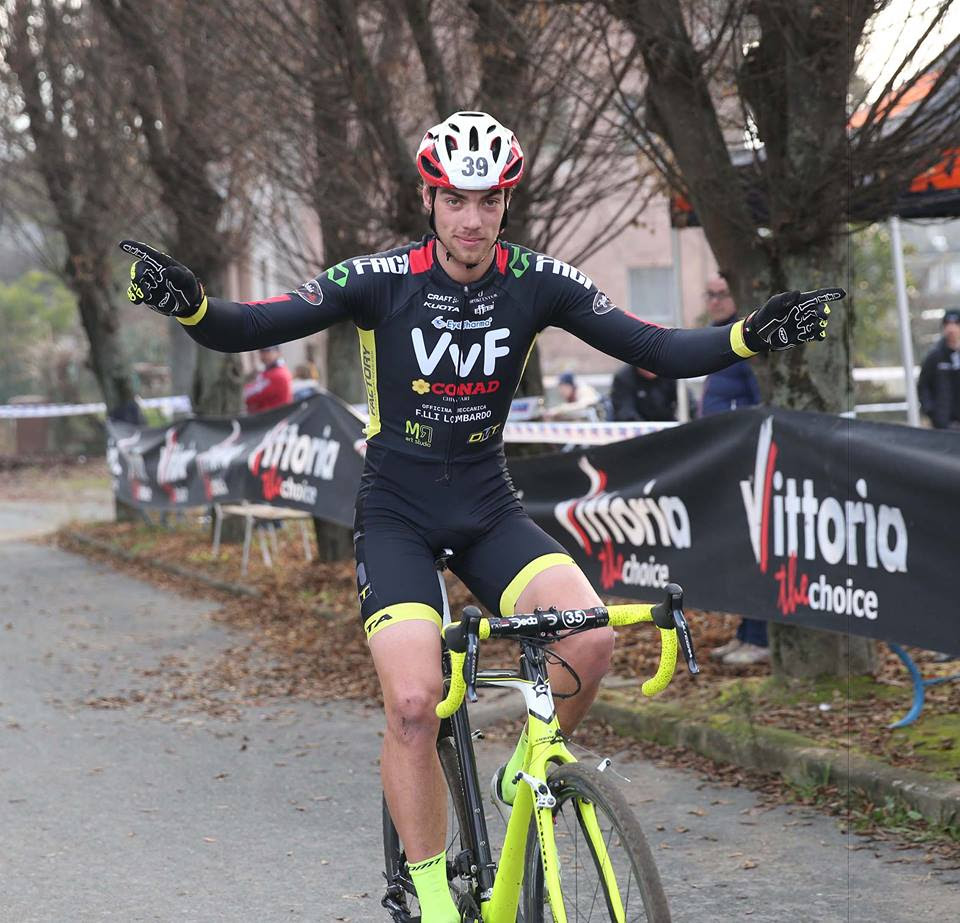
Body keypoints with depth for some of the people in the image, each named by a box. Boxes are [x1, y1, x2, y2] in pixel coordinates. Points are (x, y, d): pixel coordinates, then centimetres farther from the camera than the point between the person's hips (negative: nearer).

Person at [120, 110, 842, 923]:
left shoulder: (537, 281, -7)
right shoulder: (383, 280, -14)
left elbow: (657, 350, -8)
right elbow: (249, 328, -19)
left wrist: (749, 336, -24)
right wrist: (190, 304, -41)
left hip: (488, 510, 3)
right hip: (396, 515, -2)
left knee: (591, 636, -23)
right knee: (413, 702, -21)